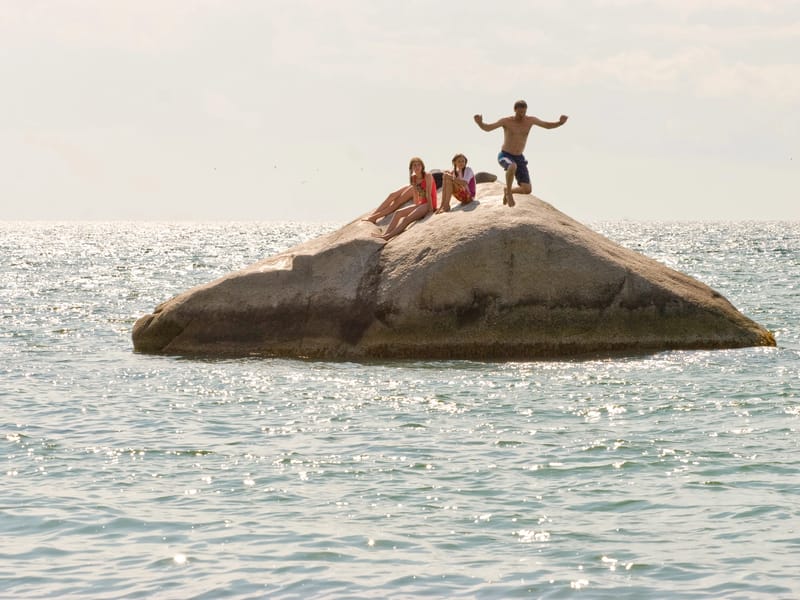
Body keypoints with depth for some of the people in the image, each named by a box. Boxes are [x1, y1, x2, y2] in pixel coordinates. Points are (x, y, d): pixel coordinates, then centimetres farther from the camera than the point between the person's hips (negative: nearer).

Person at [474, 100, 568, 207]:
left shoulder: (530, 120, -4)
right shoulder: (506, 121, -13)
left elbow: (548, 125, -5)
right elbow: (487, 128, -19)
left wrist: (560, 123, -26)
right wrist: (480, 123, -42)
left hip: (519, 158, 4)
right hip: (505, 156, -4)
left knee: (527, 190, -7)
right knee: (512, 166, -43)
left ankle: (507, 191, 26)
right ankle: (509, 192, -16)